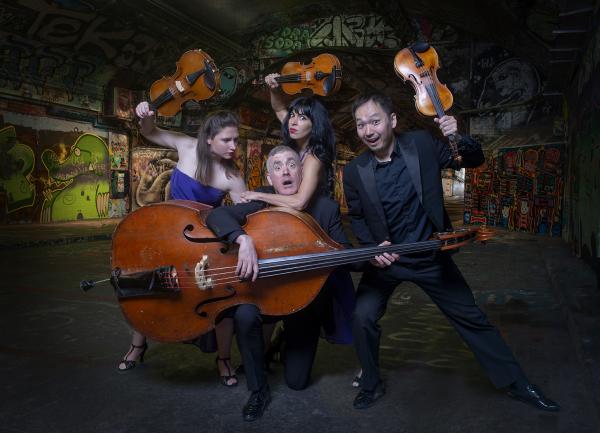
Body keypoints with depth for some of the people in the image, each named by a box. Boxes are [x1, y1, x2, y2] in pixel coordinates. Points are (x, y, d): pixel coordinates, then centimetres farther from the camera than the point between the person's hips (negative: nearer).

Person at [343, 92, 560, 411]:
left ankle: (516, 383, 29)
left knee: (471, 318, 9)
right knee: (362, 317, -14)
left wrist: (459, 138, -24)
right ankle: (371, 385, 13)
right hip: (385, 259, 0)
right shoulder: (354, 171, -10)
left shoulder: (422, 144, -11)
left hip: (431, 256, 0)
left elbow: (475, 160, -2)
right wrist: (373, 247, -13)